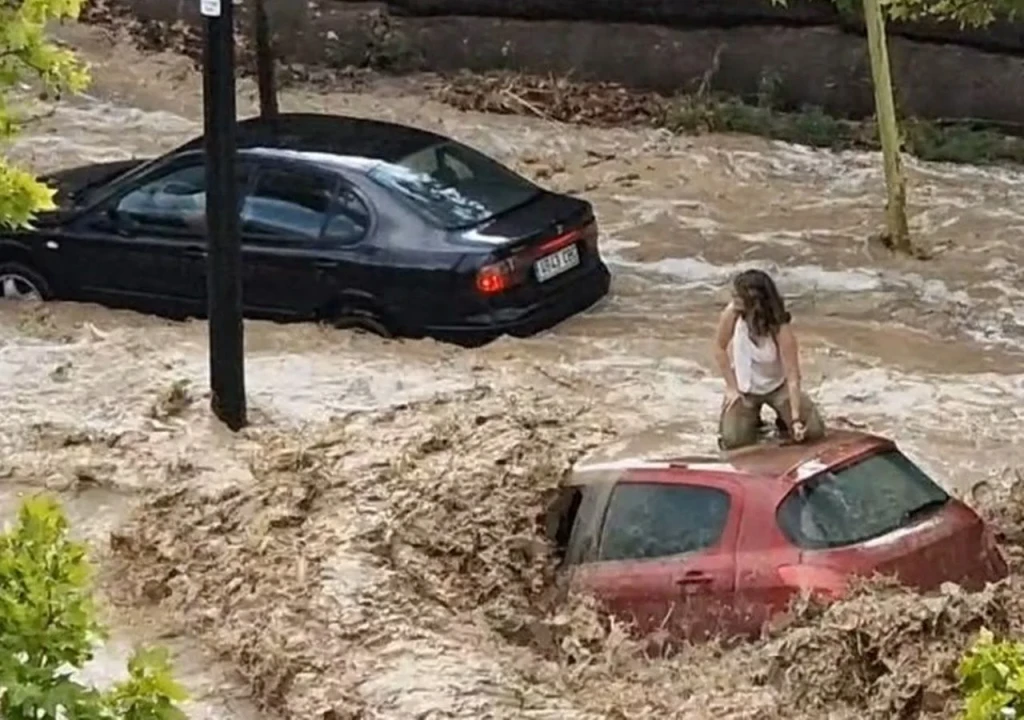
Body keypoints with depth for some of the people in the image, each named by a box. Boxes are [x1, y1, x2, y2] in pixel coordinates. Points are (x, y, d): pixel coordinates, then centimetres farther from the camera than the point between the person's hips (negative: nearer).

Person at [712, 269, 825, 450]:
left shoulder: (781, 329, -30)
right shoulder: (731, 314, -24)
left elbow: (792, 375, -28)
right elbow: (720, 348, -6)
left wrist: (795, 419, -33)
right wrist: (731, 387, -8)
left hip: (778, 386, -2)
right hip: (744, 387, 2)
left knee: (813, 430, -15)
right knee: (732, 440, -17)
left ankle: (785, 420, 19)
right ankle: (752, 420, 18)